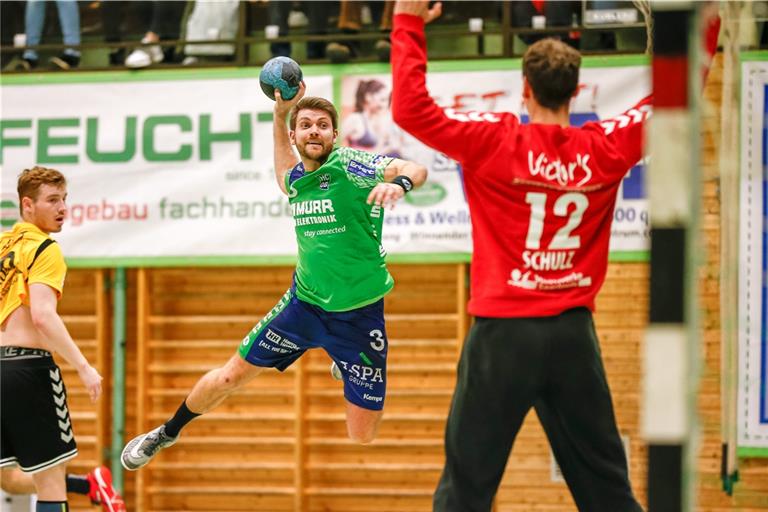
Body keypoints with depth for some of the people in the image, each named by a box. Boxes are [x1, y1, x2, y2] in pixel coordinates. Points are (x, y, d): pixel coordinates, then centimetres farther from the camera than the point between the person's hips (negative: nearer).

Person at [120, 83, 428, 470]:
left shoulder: (352, 165, -16)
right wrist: (280, 112, 19)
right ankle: (167, 433, 35)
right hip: (304, 302, 5)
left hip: (358, 316, -5)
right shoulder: (296, 178, 2)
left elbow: (416, 169, -33)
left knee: (363, 439, -4)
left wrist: (398, 182, -55)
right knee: (230, 376, 10)